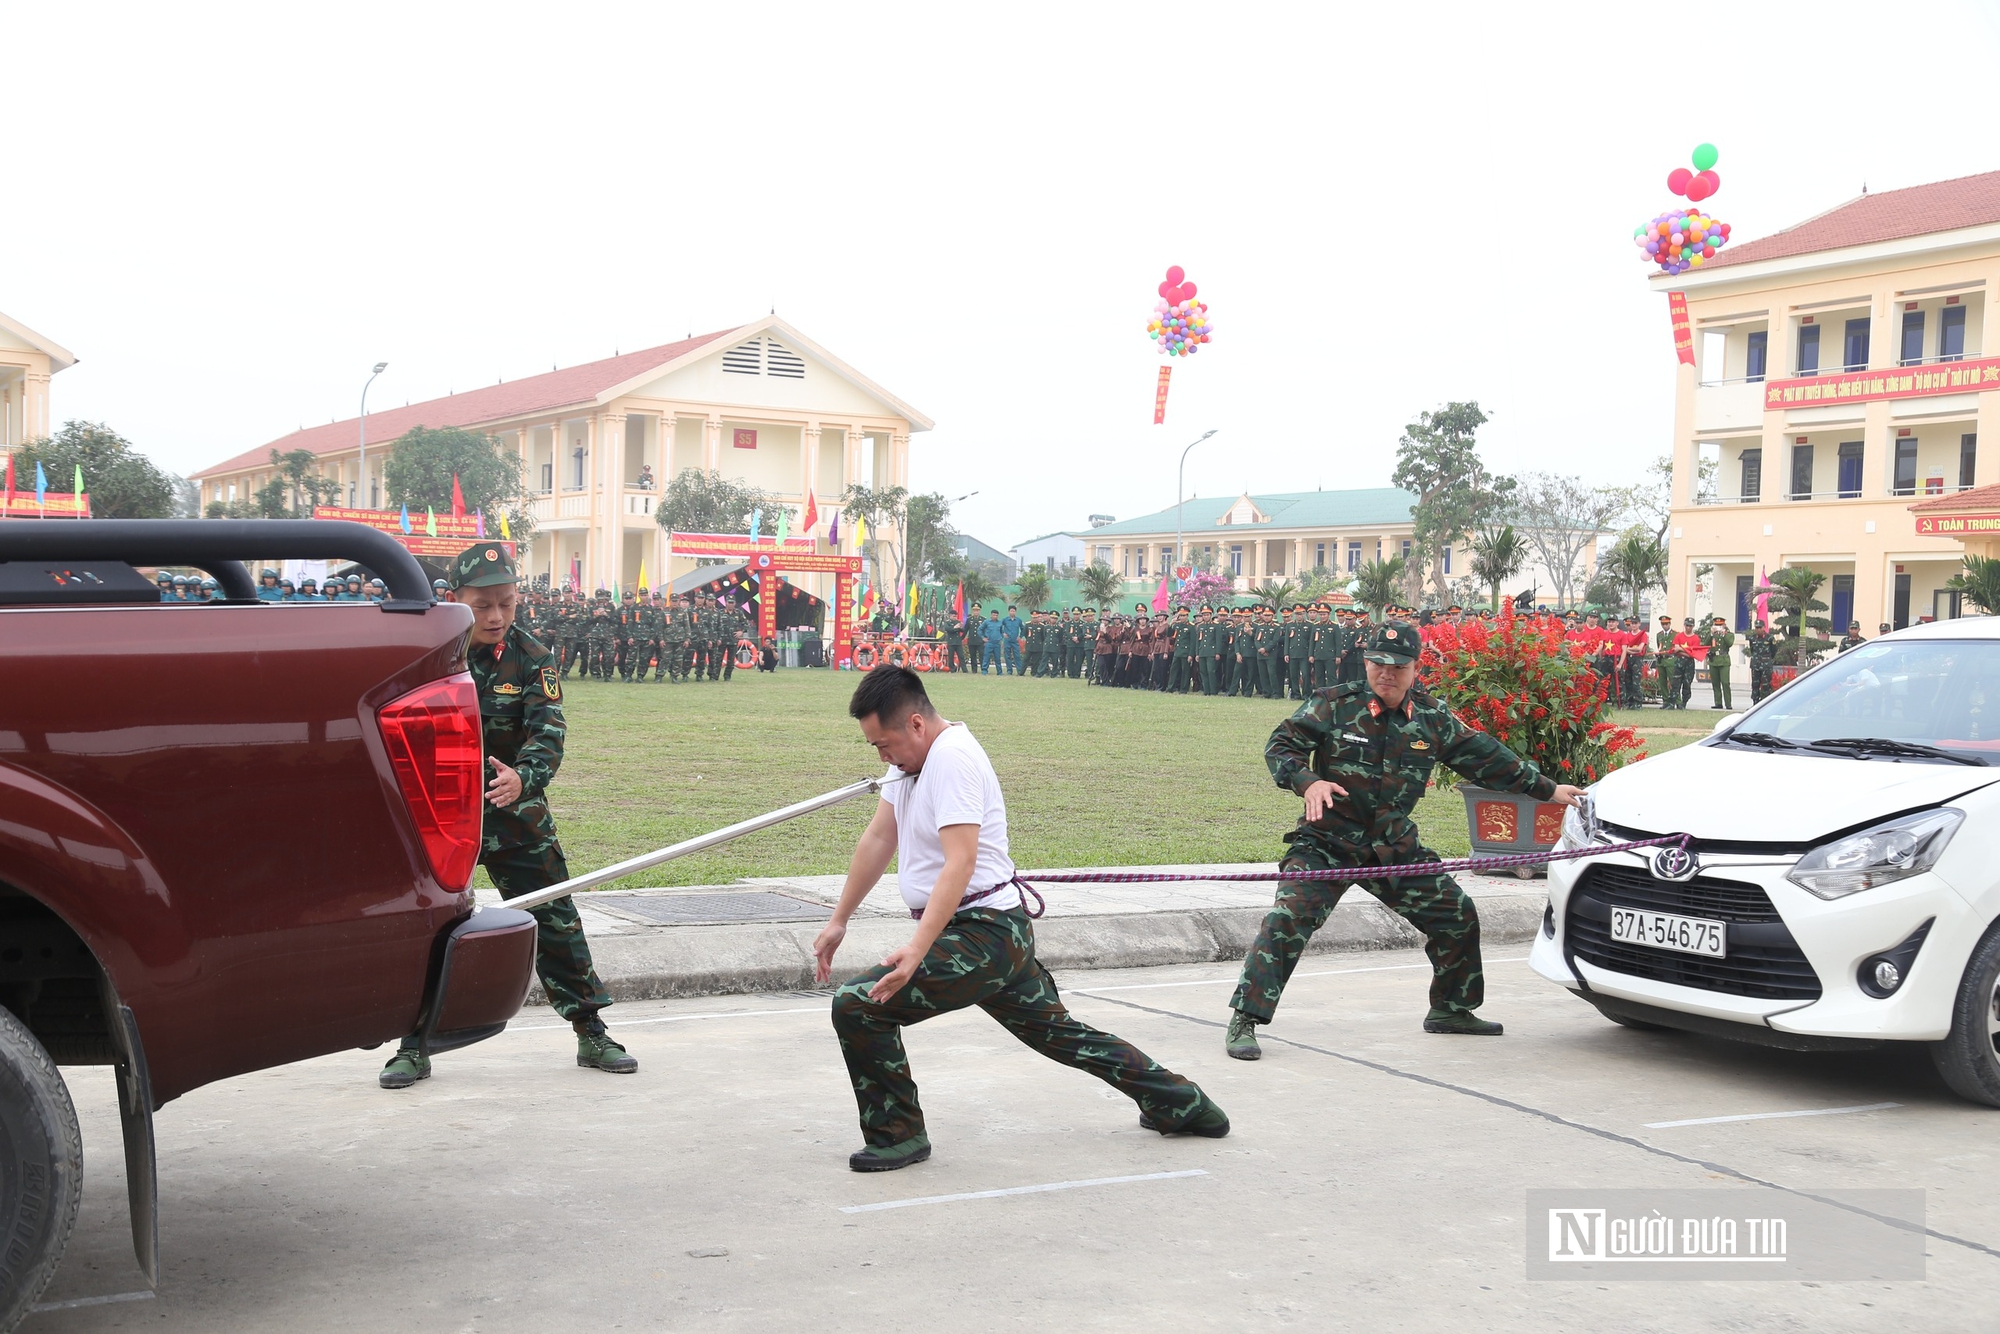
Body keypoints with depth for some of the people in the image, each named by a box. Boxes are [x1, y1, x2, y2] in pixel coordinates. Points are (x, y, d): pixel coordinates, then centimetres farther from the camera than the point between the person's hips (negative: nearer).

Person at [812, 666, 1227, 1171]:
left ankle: (897, 1135, -2)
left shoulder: (952, 757, -20)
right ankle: (1183, 1105, 32)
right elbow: (878, 839, 15)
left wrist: (916, 950, -36)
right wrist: (838, 921, 15)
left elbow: (960, 863, -29)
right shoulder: (914, 755, 10)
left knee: (857, 1005, -16)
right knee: (1059, 1033, 22)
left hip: (982, 935, -11)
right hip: (1004, 937, 11)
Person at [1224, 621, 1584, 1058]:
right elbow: (1281, 746, -6)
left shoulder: (1433, 719, 3)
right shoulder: (1333, 705, -8)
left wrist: (1547, 789, 18)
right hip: (1326, 843, -4)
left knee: (1457, 914, 8)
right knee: (1289, 918, -22)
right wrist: (1307, 781, -26)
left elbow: (1483, 758, 14)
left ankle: (1450, 1009, 31)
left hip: (1394, 847, 5)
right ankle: (1244, 1020, -15)